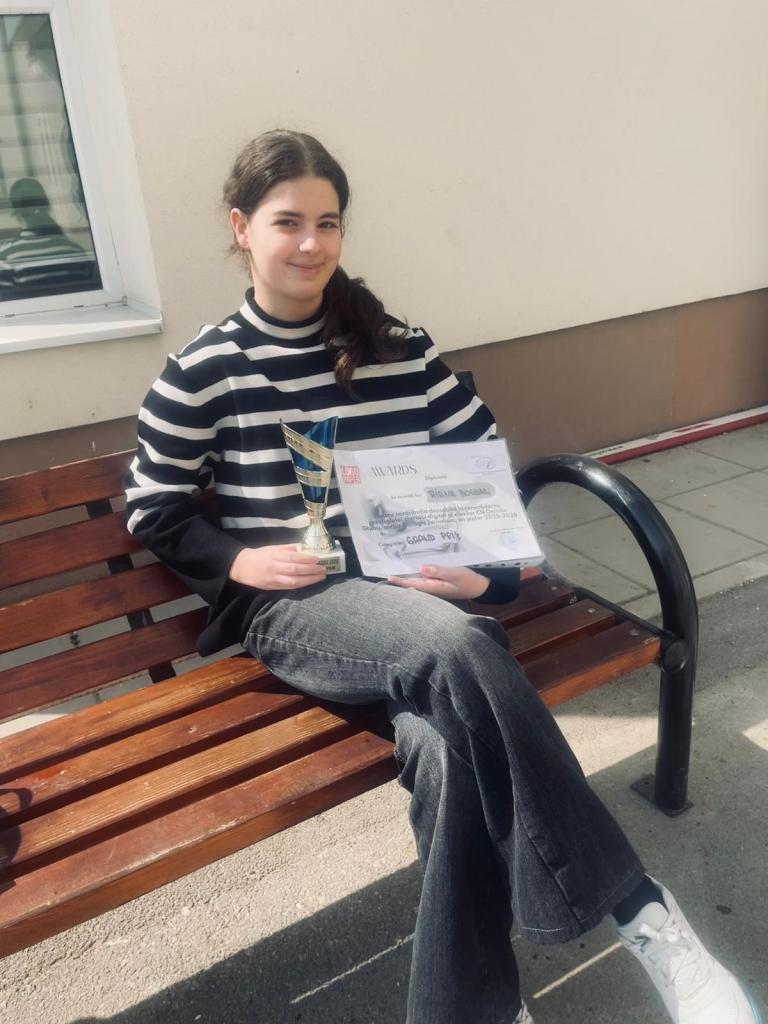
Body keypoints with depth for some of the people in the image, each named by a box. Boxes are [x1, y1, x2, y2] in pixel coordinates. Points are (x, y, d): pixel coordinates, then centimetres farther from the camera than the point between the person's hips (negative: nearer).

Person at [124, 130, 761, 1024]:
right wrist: (240, 558, -7)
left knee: (446, 740, -32)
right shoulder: (204, 371, 4)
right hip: (293, 606, -2)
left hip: (417, 588, 3)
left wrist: (485, 565, -7)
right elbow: (151, 510, 10)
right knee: (458, 648, -34)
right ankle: (643, 916, -23)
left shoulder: (400, 345, 9)